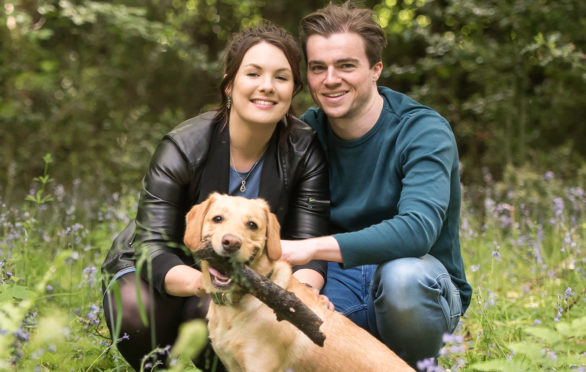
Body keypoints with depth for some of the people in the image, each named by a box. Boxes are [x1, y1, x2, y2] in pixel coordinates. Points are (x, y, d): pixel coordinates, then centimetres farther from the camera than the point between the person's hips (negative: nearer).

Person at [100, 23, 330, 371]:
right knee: (137, 309, -34)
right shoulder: (184, 147, -23)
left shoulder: (304, 151, -14)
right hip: (170, 271, -1)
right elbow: (151, 246, -28)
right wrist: (198, 282, -50)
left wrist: (305, 289, -42)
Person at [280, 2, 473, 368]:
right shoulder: (307, 131, 1)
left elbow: (417, 229, -33)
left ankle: (408, 364, -6)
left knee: (402, 273, -38)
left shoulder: (423, 132, -17)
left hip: (422, 288, -4)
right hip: (339, 286, 4)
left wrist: (310, 247, -42)